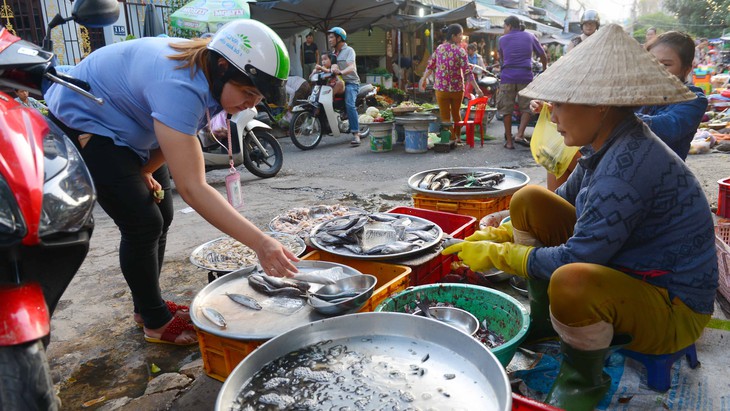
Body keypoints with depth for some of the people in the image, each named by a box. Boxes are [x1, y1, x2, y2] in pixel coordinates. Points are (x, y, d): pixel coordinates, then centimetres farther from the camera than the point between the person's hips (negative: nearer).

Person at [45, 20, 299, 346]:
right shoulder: (180, 87, -40)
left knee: (160, 216, 7)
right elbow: (192, 188, -45)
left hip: (123, 129, 9)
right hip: (80, 124, -9)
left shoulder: (211, 77, -12)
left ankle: (147, 307, 24)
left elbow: (178, 137, 3)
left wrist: (143, 172, -10)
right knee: (143, 224, -14)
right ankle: (156, 323, 4)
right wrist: (260, 243, -49)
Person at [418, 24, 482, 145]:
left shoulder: (439, 48, 1)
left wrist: (423, 79, 20)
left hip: (441, 88, 1)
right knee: (456, 114, 20)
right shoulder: (460, 51, -9)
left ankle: (451, 139, 5)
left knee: (445, 117, 6)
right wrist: (477, 88, -13)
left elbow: (430, 66, 6)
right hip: (457, 88, -1)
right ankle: (457, 138, 30)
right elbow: (467, 72, -14)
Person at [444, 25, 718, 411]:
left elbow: (575, 259, -29)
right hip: (623, 270, 9)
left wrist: (496, 255, -16)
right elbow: (561, 204, 12)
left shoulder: (630, 164, -30)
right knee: (528, 200, -1)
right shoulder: (606, 147, -2)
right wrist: (497, 235, 1)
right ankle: (542, 323, 13)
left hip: (672, 311, -8)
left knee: (571, 281, -40)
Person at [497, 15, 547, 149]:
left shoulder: (502, 39, 11)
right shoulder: (530, 36, 13)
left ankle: (509, 141, 4)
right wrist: (545, 69, 38)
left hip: (507, 76, 0)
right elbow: (543, 56, 20)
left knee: (507, 109, 4)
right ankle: (520, 135, -9)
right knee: (527, 108, 8)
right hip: (525, 76, 0)